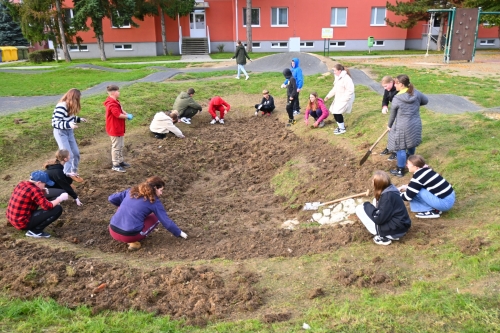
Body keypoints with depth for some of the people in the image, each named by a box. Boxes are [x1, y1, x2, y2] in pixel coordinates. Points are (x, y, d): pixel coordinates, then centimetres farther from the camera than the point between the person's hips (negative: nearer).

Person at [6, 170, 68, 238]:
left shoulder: (22, 184, 4)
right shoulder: (34, 190, -21)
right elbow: (48, 206, -23)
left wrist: (42, 191, 10)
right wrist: (60, 198, -7)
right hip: (23, 223, -9)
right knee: (58, 209, -12)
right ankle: (35, 231, -5)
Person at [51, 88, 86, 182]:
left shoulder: (70, 106, -1)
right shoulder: (61, 107, -26)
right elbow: (56, 123, -28)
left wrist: (79, 119, 10)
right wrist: (69, 124, -41)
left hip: (69, 131, 9)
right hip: (61, 133, -9)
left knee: (76, 153, 13)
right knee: (68, 155, -12)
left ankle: (74, 173, 30)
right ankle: (67, 176, -1)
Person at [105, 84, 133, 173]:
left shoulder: (115, 102, 10)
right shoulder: (112, 104, -24)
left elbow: (121, 110, 15)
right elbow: (118, 114, -32)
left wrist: (127, 114, -4)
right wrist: (128, 116, -19)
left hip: (119, 128, 11)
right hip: (114, 129, -11)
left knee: (121, 146, 20)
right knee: (116, 147, -1)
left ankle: (120, 161, 32)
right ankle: (115, 165, 9)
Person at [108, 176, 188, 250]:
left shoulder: (132, 191, 12)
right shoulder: (154, 201, -2)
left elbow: (112, 198, 14)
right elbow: (166, 221, 0)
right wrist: (179, 233, 14)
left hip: (113, 231, 5)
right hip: (129, 236, -5)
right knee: (155, 218, 16)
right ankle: (133, 242, 1)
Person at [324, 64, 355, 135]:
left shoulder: (346, 78, -23)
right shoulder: (337, 77, 8)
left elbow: (350, 90, -24)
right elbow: (335, 88, 17)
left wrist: (343, 100, -23)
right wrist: (328, 96, 8)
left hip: (345, 99, -9)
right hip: (338, 98, 9)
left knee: (337, 112, -14)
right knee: (334, 112, 9)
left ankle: (342, 129, 2)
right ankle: (341, 126, 28)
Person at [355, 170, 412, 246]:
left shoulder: (387, 196, -24)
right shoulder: (389, 189, 3)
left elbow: (379, 219, -22)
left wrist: (367, 205, -9)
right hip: (400, 225, 9)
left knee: (359, 209, -7)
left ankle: (383, 237, -2)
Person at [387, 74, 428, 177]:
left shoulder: (397, 98, -20)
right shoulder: (416, 93, -5)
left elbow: (393, 114, -7)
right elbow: (425, 101, 14)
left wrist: (389, 125, 9)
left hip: (402, 127, -6)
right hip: (415, 124, 6)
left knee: (401, 148, 6)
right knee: (411, 144, 26)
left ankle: (400, 170, 16)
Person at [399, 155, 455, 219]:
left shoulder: (418, 177, -19)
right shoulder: (425, 170, 6)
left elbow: (408, 196, -14)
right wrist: (406, 187, 13)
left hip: (444, 203, -9)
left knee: (414, 192, -13)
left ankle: (431, 211, -3)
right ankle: (434, 208, 8)